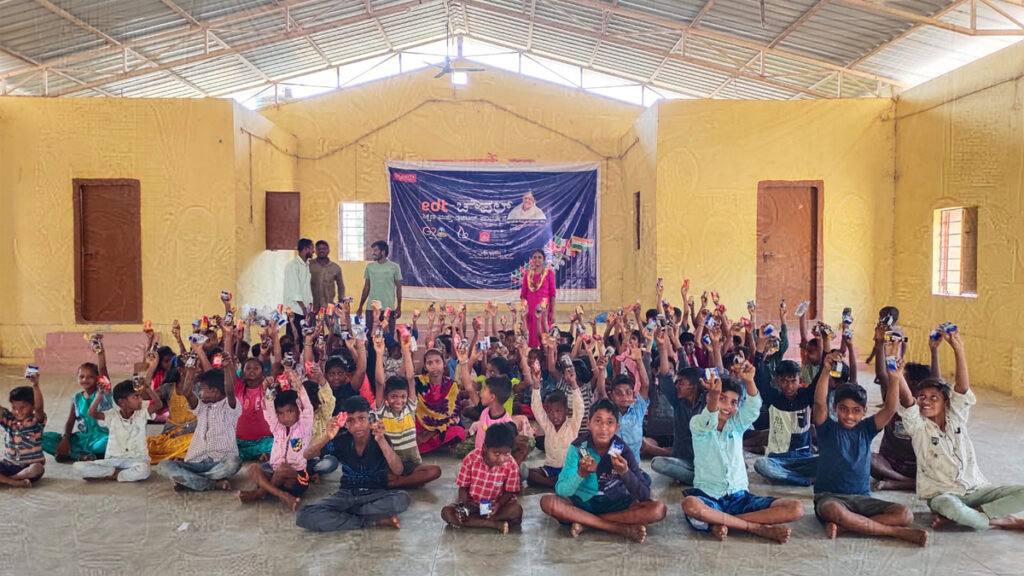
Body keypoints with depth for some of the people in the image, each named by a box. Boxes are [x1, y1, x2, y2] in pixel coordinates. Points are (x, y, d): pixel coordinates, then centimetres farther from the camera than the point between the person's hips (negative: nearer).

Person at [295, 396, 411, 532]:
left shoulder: (380, 440, -11)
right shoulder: (342, 440, -5)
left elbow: (398, 471, -25)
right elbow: (308, 454, -11)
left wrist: (381, 440, -38)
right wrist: (327, 437, -30)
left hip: (376, 494, -2)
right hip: (347, 494, 3)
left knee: (402, 499, -36)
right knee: (304, 516, -25)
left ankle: (343, 513, -17)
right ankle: (374, 521, -18)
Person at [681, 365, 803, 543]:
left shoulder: (737, 424, 11)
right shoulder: (697, 423, 1)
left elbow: (753, 407, -9)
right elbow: (708, 423, -23)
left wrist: (749, 381, -30)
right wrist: (714, 395, -45)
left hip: (739, 496, 4)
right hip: (708, 497, -4)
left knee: (795, 508, -16)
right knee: (690, 504, -40)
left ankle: (720, 522, -17)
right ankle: (757, 527, -22)